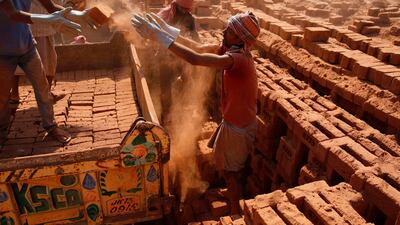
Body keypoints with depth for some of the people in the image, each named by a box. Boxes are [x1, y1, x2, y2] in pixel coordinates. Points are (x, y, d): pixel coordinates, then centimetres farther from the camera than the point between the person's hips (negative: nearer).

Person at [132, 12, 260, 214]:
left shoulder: (238, 59, -32)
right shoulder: (231, 49, -4)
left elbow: (195, 59, -41)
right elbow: (199, 48, -3)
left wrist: (159, 36, -37)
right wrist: (167, 29, -10)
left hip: (238, 127, -9)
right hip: (233, 120, 9)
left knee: (231, 172, 12)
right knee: (225, 164, 27)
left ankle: (237, 212, 35)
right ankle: (235, 194, 52)